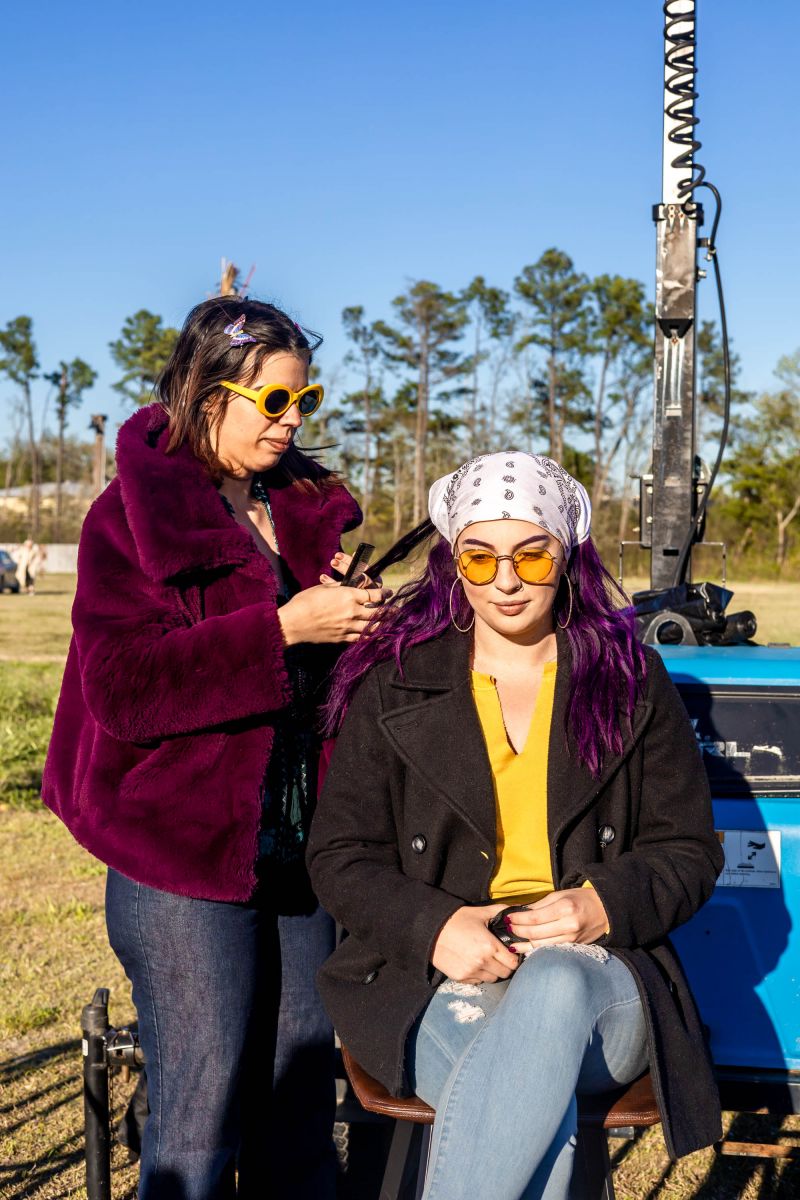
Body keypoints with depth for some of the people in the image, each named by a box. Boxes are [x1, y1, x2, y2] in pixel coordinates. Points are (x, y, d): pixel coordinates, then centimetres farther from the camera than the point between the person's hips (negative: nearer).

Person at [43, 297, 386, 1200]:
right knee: (199, 1126, 2)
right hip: (184, 861, -6)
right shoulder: (132, 514, -5)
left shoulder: (307, 507, 14)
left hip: (298, 847, 6)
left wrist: (355, 617, 3)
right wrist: (283, 628, -22)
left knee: (302, 1102, 14)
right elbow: (119, 686, -18)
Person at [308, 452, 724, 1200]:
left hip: (596, 977, 1)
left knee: (554, 988, -37)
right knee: (543, 1114, -34)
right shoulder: (394, 684, 6)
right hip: (435, 980, -1)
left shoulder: (631, 683, 9)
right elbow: (340, 858, 5)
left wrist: (605, 906, -11)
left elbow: (688, 850, 11)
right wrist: (432, 925, -15)